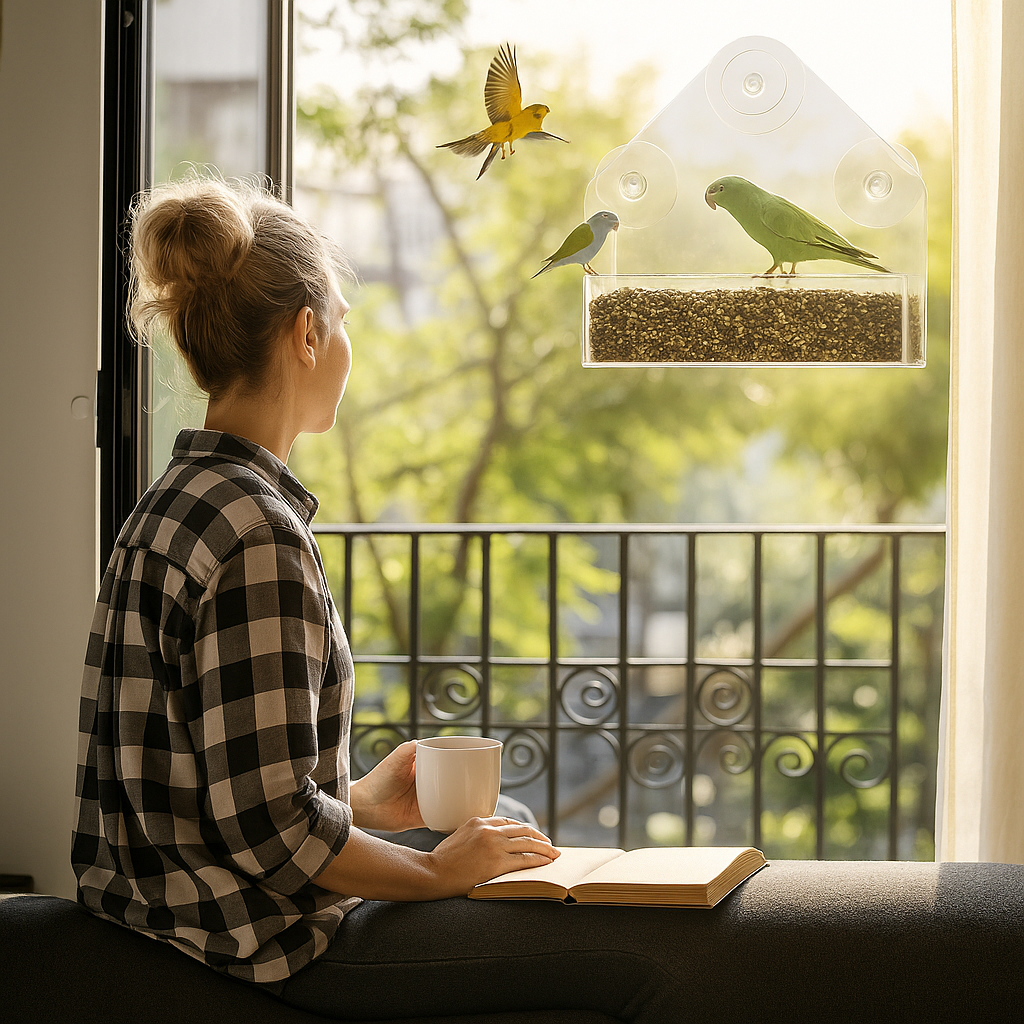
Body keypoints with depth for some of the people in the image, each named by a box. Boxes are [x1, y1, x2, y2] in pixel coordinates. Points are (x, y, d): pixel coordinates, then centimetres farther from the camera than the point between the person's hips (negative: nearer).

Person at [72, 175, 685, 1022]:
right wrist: (434, 870, -10)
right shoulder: (256, 534, -21)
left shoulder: (176, 504, 10)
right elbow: (269, 824, -24)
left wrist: (360, 804, 17)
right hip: (258, 939, -11)